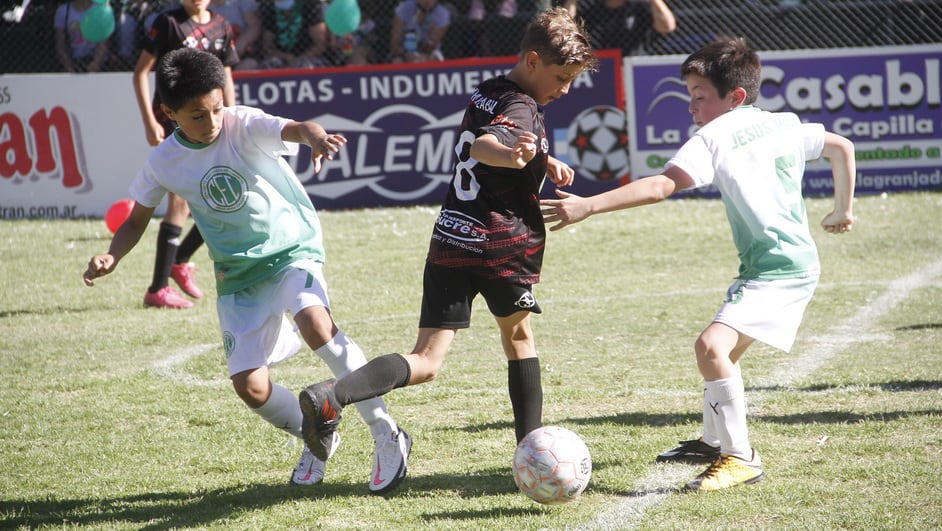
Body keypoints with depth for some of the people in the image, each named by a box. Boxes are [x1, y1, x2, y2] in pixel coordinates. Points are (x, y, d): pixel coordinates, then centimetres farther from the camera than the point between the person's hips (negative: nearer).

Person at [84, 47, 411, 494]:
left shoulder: (245, 126, -16)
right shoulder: (164, 163, -5)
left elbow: (293, 128, -36)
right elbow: (137, 220, 9)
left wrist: (316, 137, -60)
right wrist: (111, 257, -11)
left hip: (293, 250, -4)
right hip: (238, 274, 4)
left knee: (313, 321, -34)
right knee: (250, 386, -7)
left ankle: (385, 434, -23)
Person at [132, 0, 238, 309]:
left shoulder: (221, 26, 11)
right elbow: (141, 72, -7)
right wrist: (149, 121, -14)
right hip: (173, 122, -7)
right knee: (181, 201, -13)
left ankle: (180, 261, 26)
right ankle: (157, 290, -9)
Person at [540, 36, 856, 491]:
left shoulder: (715, 137, -13)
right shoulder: (785, 125, 11)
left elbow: (661, 186, -26)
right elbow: (842, 147, 25)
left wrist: (588, 206, -30)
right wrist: (842, 212, 37)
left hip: (777, 270, -11)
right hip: (799, 259, 11)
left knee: (711, 346, -22)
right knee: (725, 350, 26)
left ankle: (741, 458, -17)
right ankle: (713, 442, 44)